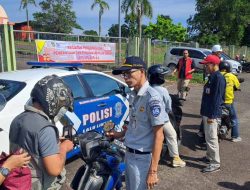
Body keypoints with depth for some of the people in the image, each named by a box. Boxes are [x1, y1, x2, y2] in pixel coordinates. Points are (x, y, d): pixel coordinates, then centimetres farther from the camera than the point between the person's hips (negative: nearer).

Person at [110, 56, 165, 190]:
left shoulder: (152, 98, -22)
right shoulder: (132, 95, 5)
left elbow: (159, 136, -21)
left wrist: (153, 170, -21)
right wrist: (121, 134, 15)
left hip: (142, 158, -8)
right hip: (129, 154, 9)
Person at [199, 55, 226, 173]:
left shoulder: (218, 78, -18)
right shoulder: (212, 77, 13)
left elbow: (217, 98, -22)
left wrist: (212, 115, -22)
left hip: (211, 114, -10)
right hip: (206, 112, 10)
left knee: (211, 138, -4)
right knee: (208, 136, 20)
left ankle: (215, 164, 6)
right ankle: (209, 157, 35)